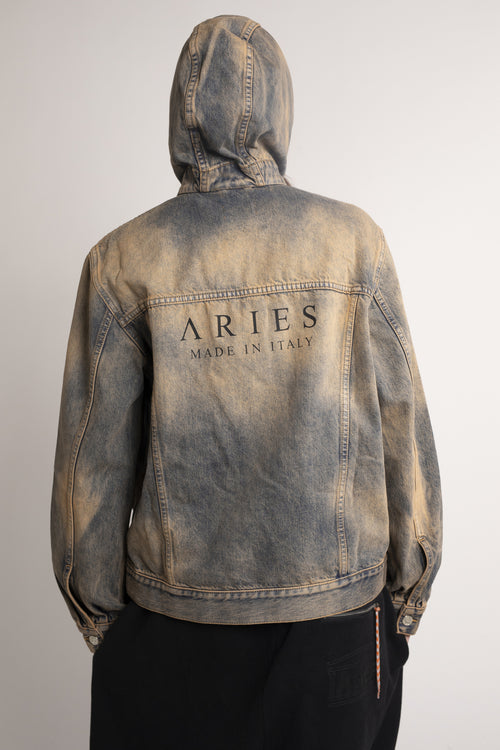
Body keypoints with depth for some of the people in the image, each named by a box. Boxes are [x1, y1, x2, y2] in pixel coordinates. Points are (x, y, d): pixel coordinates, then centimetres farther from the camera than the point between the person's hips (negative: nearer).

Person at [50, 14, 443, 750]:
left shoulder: (125, 260, -8)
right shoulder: (353, 238, -6)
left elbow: (94, 453, -6)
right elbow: (401, 422, -5)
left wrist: (95, 608, 8)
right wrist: (409, 591, 7)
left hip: (175, 611, 0)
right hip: (338, 605, 1)